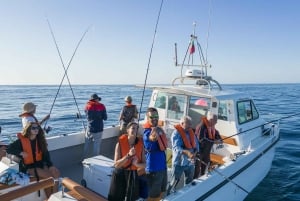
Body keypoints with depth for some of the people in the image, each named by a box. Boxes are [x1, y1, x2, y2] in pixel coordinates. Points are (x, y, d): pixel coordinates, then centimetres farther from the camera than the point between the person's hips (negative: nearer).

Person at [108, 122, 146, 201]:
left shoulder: (140, 144, -4)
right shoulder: (120, 143, -11)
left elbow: (144, 164, 0)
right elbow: (116, 164, -15)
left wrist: (136, 164, -21)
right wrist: (128, 155, -26)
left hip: (133, 175, 2)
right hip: (120, 175, -2)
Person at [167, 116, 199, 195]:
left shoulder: (191, 132, 6)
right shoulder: (176, 133, -15)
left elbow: (196, 144, 7)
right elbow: (176, 148, -26)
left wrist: (194, 153, -13)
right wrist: (187, 152, -41)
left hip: (190, 162, 7)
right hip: (179, 162, -7)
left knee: (189, 181, 22)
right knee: (174, 182, 0)